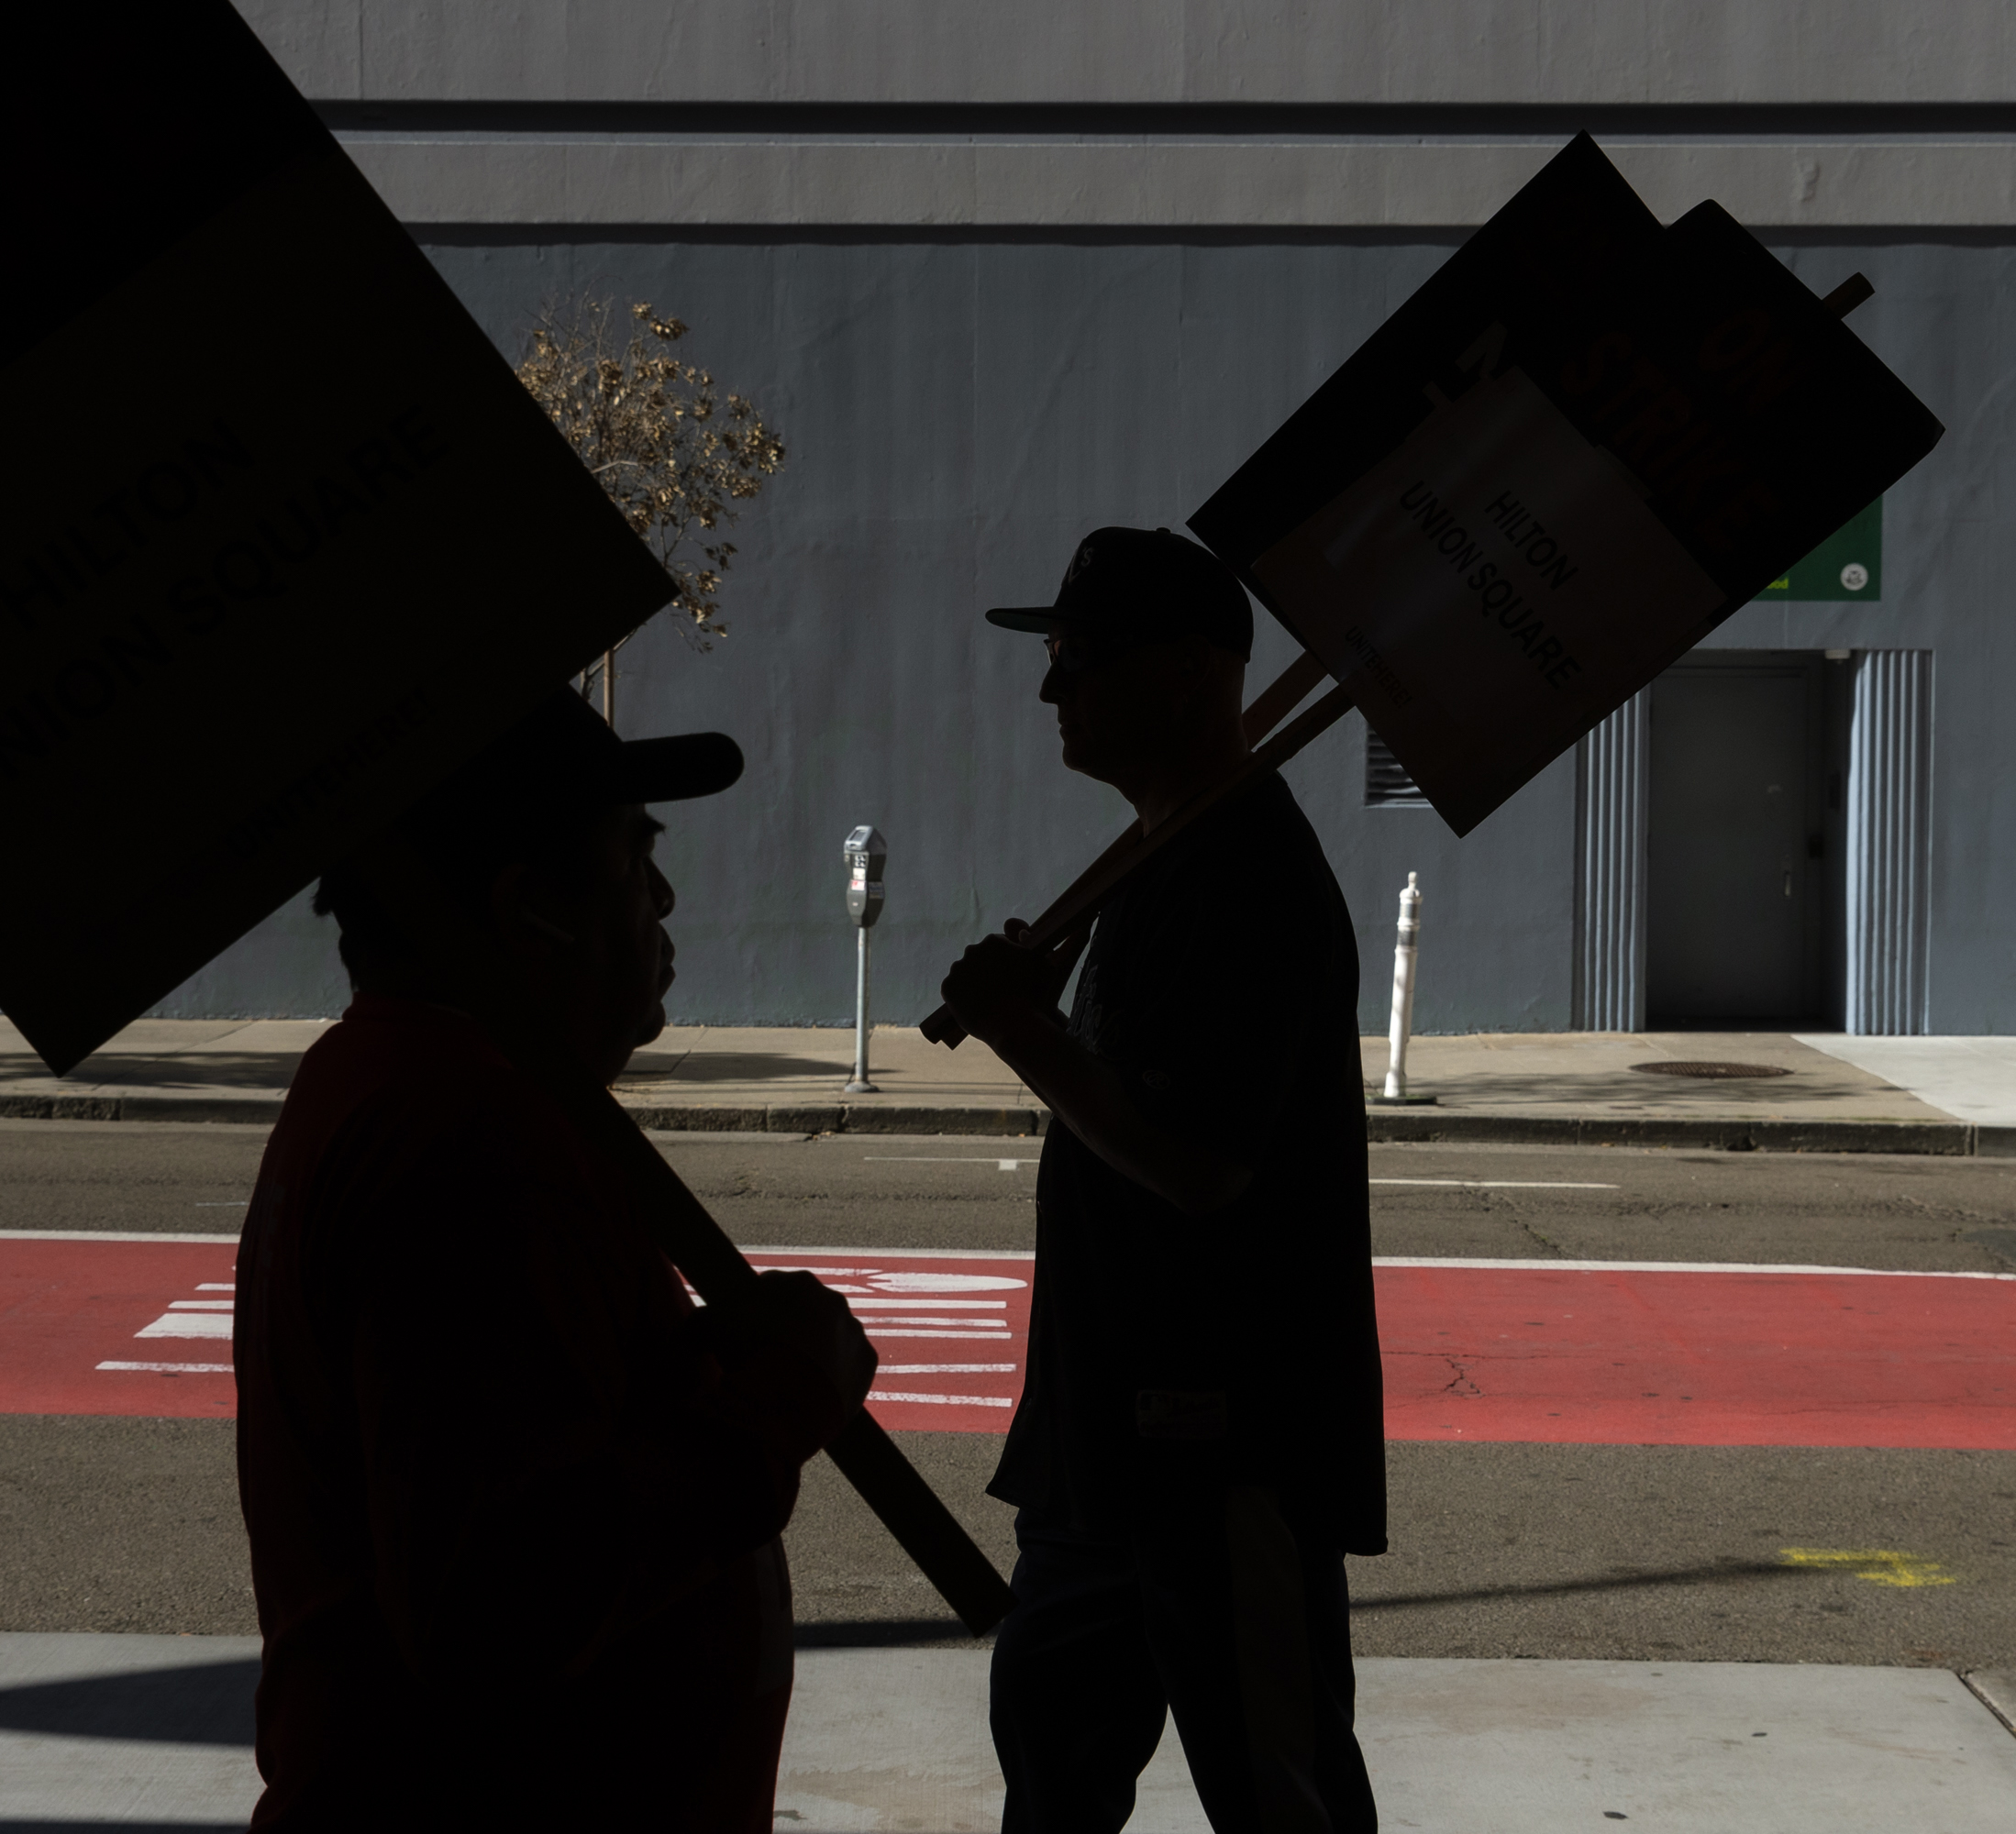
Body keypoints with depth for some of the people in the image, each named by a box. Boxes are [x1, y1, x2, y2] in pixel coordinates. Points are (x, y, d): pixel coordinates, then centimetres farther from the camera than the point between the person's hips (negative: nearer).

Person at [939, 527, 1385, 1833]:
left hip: (1238, 1433, -11)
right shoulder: (1174, 863, 13)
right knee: (1055, 1713, 23)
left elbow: (1200, 1162, -26)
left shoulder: (1250, 881, -20)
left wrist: (1023, 1037, -20)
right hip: (1128, 1408, 11)